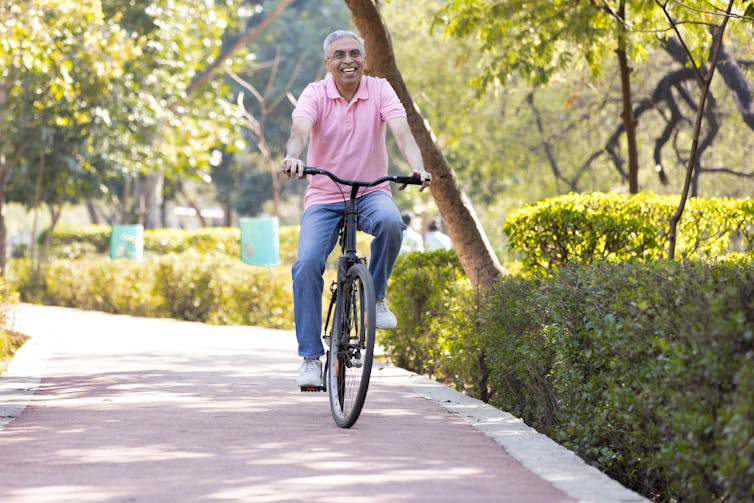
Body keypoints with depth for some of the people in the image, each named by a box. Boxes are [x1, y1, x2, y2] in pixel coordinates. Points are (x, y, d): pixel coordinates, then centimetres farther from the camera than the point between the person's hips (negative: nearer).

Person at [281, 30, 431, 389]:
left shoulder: (380, 91, -4)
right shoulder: (315, 94, -6)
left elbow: (401, 131, -19)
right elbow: (300, 130, -26)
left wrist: (417, 167, -39)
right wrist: (293, 157, -50)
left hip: (371, 193, 0)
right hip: (323, 197, 0)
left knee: (390, 221, -35)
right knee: (306, 264, -20)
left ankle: (376, 296, -9)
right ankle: (310, 357, -11)